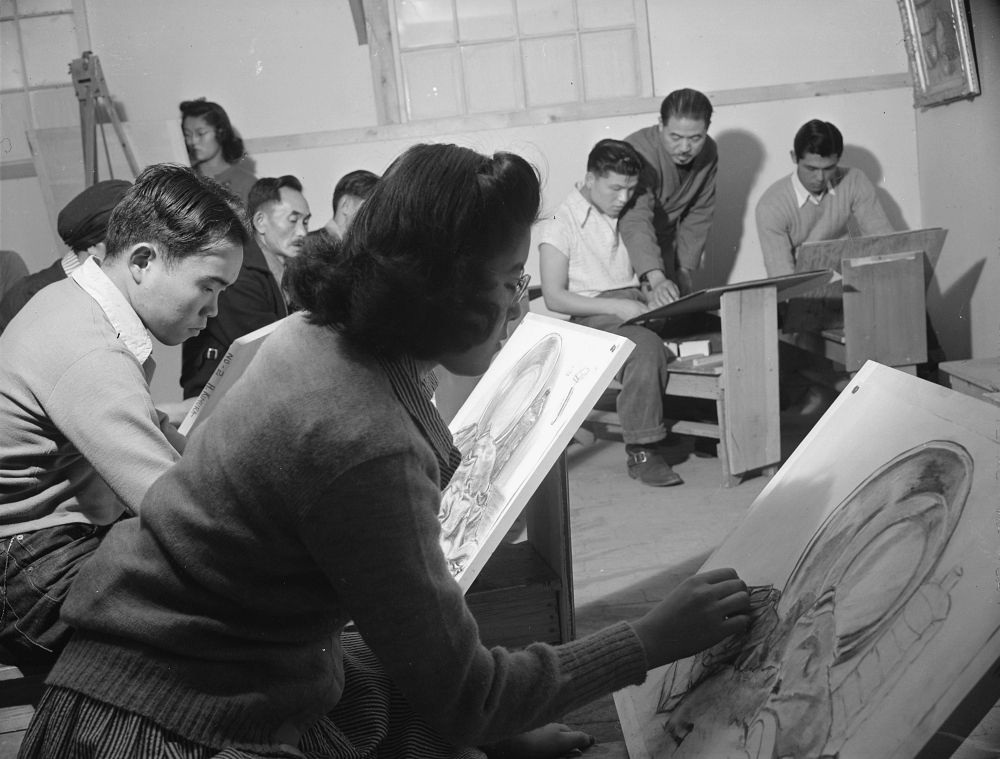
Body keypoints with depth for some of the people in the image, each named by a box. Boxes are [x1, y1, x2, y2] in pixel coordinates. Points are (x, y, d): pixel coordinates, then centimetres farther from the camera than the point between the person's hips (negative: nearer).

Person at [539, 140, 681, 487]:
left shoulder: (627, 216, 19)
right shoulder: (562, 223, -2)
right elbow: (554, 297, -9)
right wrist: (617, 306, -17)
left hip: (636, 305, 6)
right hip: (595, 316, -6)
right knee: (648, 346, -37)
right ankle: (640, 452, -28)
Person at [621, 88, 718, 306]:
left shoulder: (708, 152, -9)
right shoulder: (639, 152, -30)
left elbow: (699, 215, 0)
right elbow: (635, 222, -42)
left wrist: (685, 269, -7)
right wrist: (656, 279, -55)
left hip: (665, 246, 5)